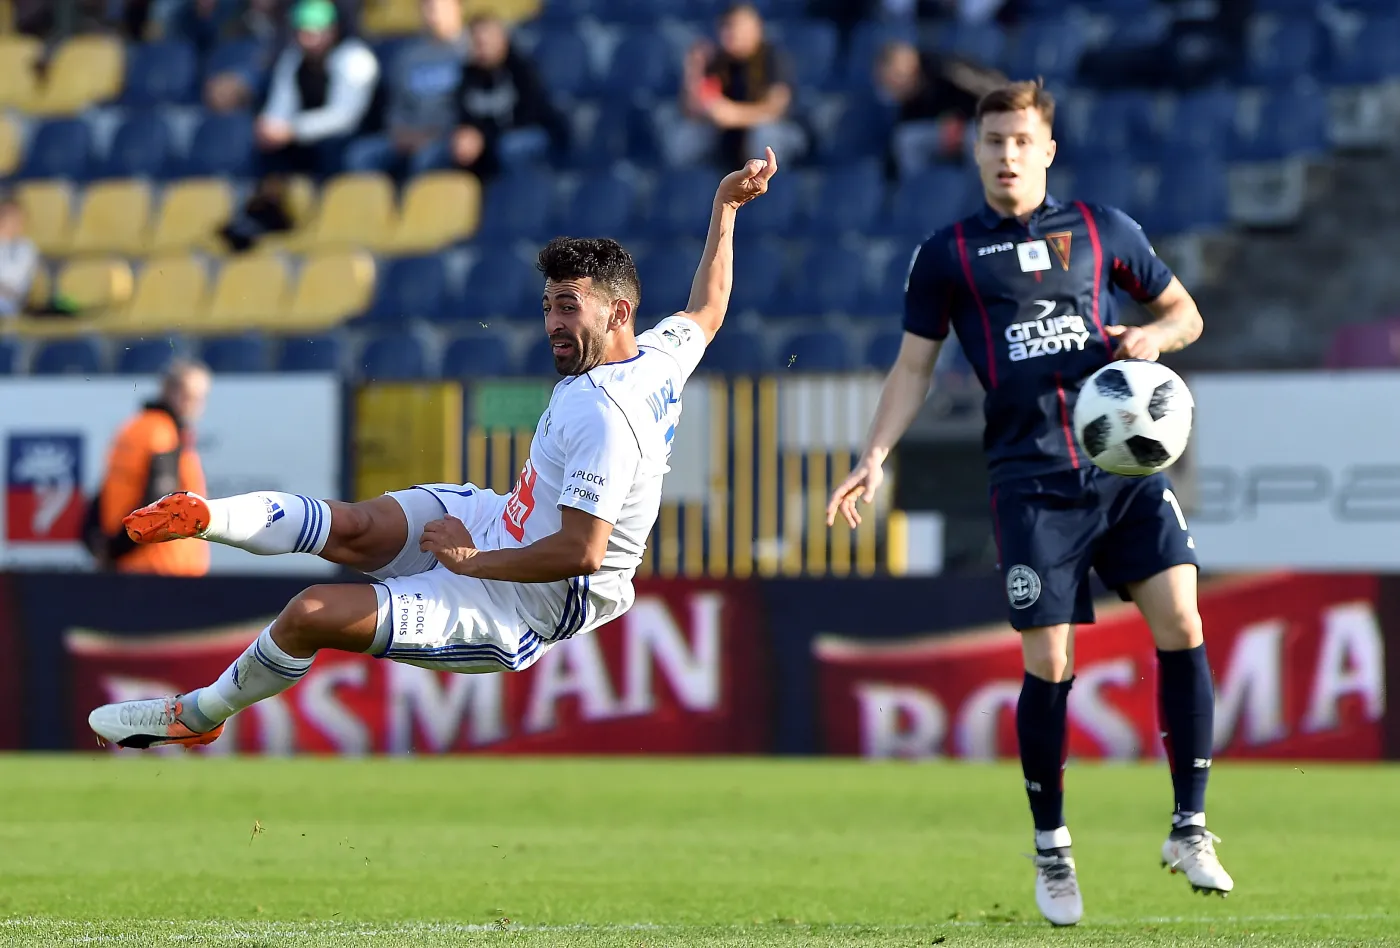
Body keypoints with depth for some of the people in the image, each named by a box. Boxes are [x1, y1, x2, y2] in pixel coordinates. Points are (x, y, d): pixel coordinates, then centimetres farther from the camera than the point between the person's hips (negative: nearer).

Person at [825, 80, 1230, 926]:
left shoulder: (1102, 229, 12)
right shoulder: (948, 255, 9)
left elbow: (1184, 312, 20)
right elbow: (915, 366, 12)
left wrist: (1152, 338, -3)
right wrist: (876, 459, 0)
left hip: (1126, 464, 1)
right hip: (1031, 482, -1)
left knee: (1182, 626, -12)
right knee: (1048, 665, -6)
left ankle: (1190, 827, 0)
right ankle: (1051, 848, 13)